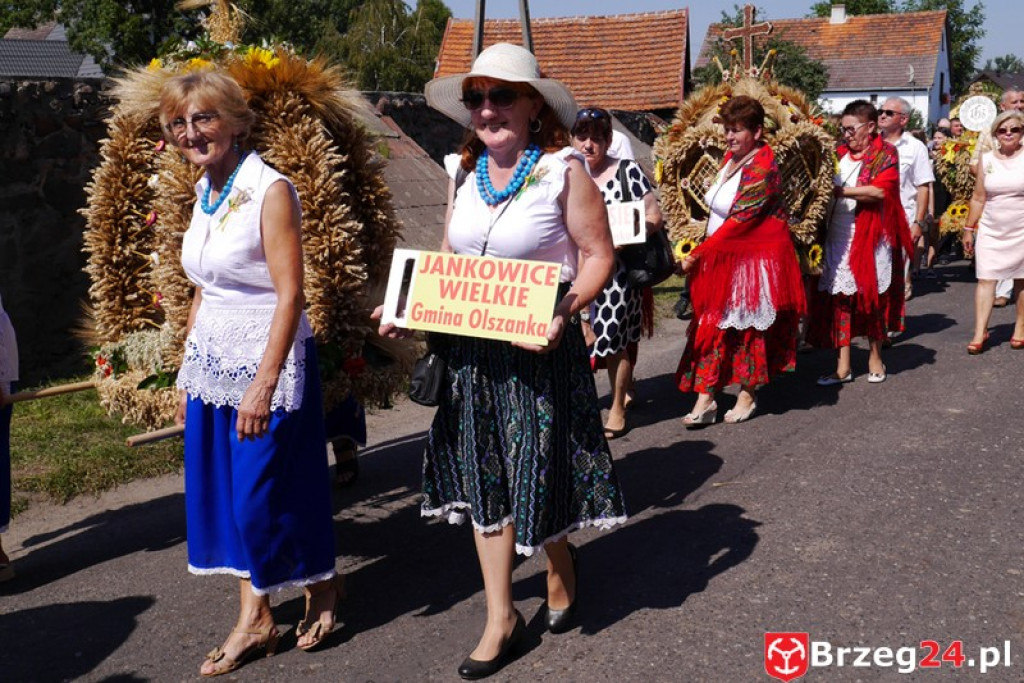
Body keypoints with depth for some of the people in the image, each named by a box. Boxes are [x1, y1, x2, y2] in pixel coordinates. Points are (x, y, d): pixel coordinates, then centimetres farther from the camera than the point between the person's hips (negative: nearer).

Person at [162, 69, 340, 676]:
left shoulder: (270, 190, -14)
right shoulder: (205, 193, 9)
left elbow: (290, 295, -19)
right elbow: (204, 290, 14)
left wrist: (263, 384, -23)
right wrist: (188, 375, 13)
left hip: (267, 362, -7)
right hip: (214, 363, 7)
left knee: (265, 493, 0)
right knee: (223, 489, 9)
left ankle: (322, 587, 26)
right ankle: (255, 619, 22)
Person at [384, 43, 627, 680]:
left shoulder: (564, 171, -10)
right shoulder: (463, 172, 6)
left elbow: (599, 257, -9)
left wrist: (564, 312, -26)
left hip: (539, 348, -5)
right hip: (470, 351, 5)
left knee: (542, 472, 7)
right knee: (483, 478, 10)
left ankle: (562, 566, 41)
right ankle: (502, 616, 24)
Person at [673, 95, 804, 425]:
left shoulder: (761, 169, -17)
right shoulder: (731, 158, 9)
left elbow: (738, 221, -21)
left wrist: (697, 255, -20)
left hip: (753, 260, -8)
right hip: (722, 258, 8)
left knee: (749, 325, 4)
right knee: (712, 324, 2)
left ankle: (747, 395, 19)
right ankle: (705, 398, 3)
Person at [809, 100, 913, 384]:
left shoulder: (885, 154, -2)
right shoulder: (840, 153, 12)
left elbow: (880, 190, -16)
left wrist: (839, 191, -20)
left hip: (870, 235, -4)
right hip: (838, 235, 4)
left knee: (872, 295, 5)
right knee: (840, 296, 1)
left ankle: (875, 356, 22)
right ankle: (843, 365, 5)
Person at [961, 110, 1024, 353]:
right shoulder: (986, 160, 5)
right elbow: (978, 198, 9)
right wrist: (969, 229, 8)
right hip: (991, 231, 2)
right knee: (985, 279, -4)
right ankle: (980, 332, -4)